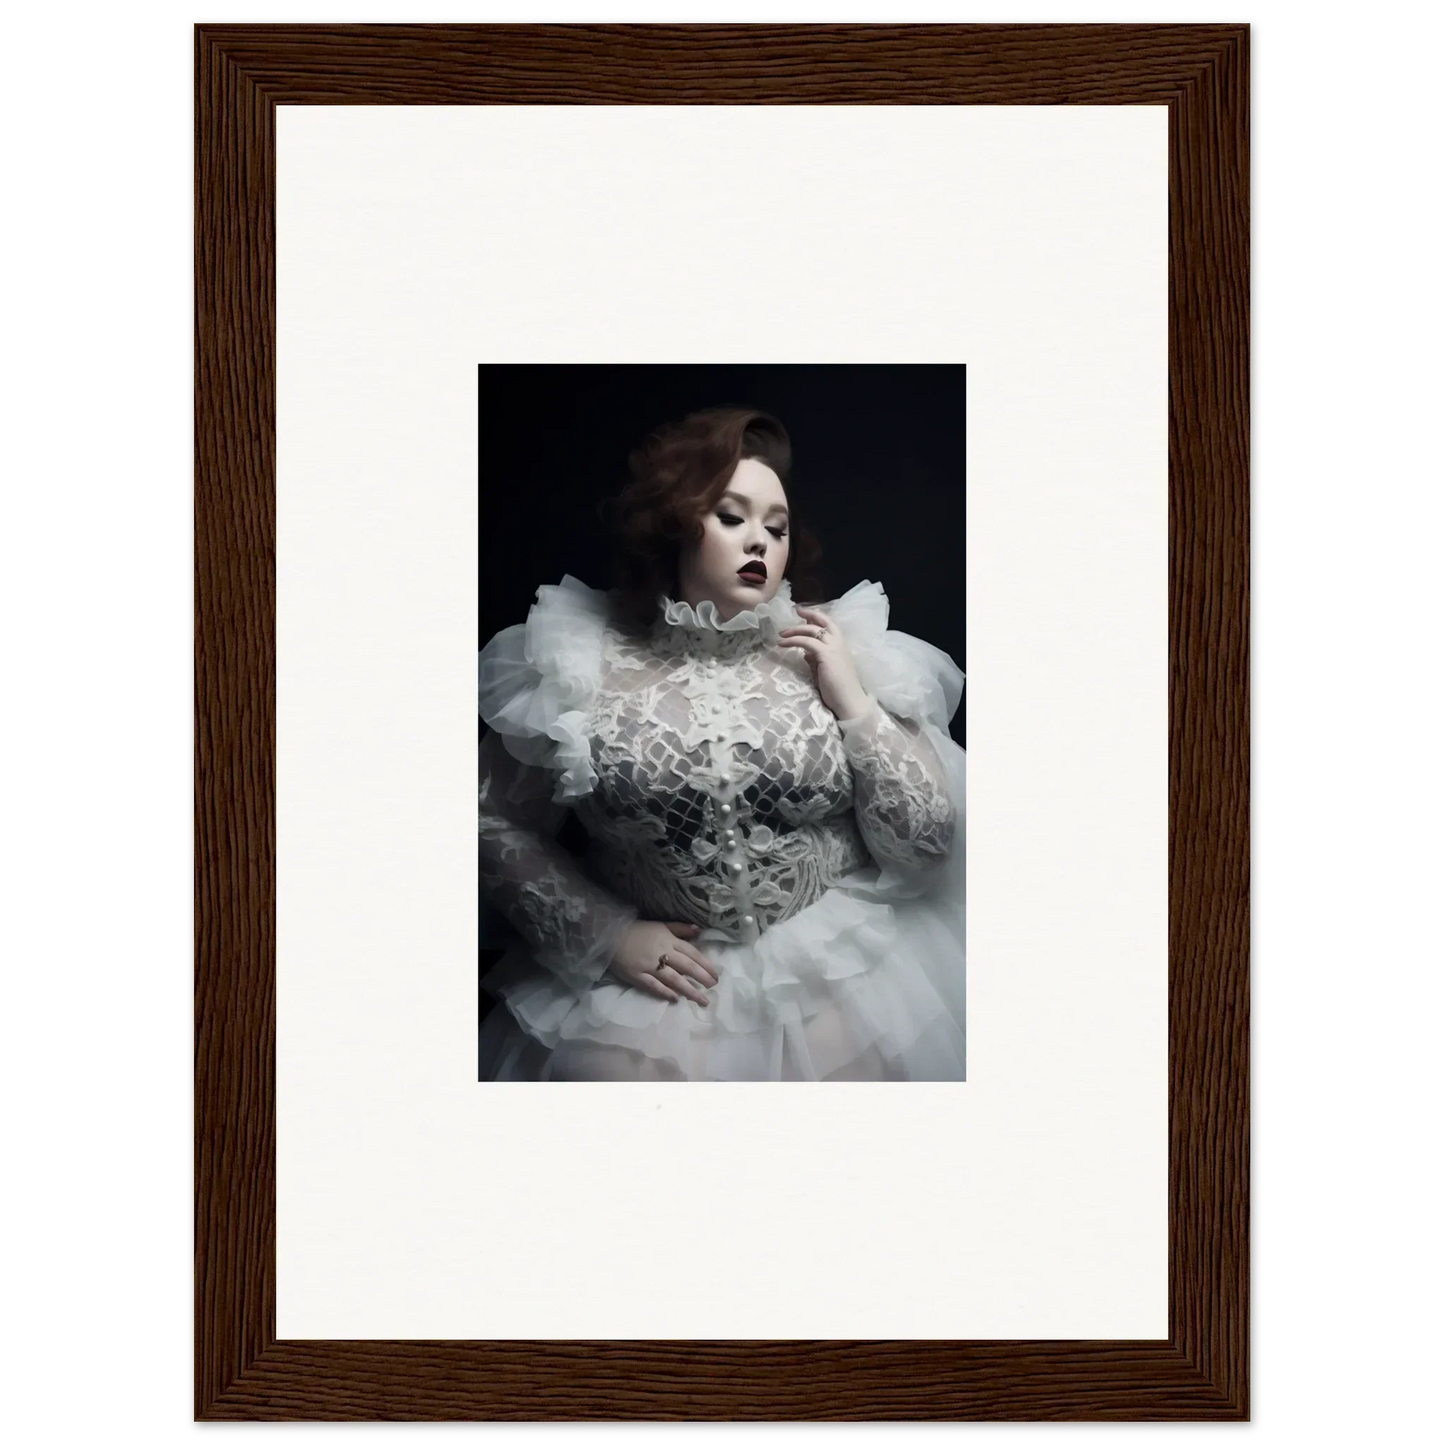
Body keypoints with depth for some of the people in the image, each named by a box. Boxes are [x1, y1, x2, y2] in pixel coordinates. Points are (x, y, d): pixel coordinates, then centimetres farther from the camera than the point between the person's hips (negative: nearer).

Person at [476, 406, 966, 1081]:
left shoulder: (836, 651, 2)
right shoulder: (585, 667, -1)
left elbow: (928, 839, 0)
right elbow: (494, 821, 4)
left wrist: (852, 700, -9)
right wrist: (604, 935, -5)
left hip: (832, 970, 1)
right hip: (650, 973, -1)